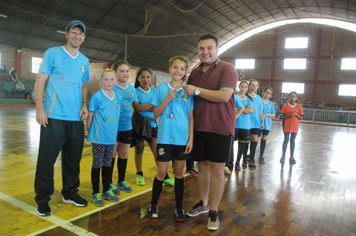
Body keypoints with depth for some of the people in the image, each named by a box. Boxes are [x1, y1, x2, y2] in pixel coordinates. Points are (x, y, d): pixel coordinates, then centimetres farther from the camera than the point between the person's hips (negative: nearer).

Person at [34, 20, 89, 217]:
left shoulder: (84, 61, 15)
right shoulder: (53, 53, 2)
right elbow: (40, 81, -2)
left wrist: (84, 105, 4)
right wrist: (40, 109, -11)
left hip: (76, 118, 5)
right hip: (54, 117, -4)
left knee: (73, 159, 11)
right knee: (47, 159, 0)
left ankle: (70, 193, 27)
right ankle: (42, 199, 15)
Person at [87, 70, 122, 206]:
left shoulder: (119, 98, 6)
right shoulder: (96, 97, -9)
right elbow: (90, 116, -5)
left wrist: (114, 133, 13)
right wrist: (90, 133, -2)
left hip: (111, 137, 5)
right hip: (99, 138, -5)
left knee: (108, 165, 15)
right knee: (97, 165, 5)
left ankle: (106, 191, 29)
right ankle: (96, 193, 19)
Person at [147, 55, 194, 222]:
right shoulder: (162, 88, 2)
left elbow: (191, 117, 3)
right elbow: (156, 113, 1)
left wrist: (191, 138, -2)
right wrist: (167, 99, -12)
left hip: (182, 137, 1)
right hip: (165, 136, -1)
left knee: (179, 172, 11)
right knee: (162, 172, 5)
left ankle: (179, 207, 25)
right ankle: (153, 204, 26)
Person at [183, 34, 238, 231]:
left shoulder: (227, 69, -6)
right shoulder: (194, 73, 12)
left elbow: (224, 96, -20)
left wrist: (197, 90, -16)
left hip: (220, 128, -5)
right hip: (199, 127, 6)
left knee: (217, 169, 0)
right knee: (202, 165, 14)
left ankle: (213, 211, 16)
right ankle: (203, 203, 32)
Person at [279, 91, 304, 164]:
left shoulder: (299, 107, 2)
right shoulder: (285, 106, -3)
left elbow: (301, 118, 3)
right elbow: (281, 116, -5)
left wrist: (296, 114, -14)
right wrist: (288, 116, -19)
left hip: (295, 126, 2)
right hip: (287, 126, -2)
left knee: (293, 141, 9)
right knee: (286, 140, 3)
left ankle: (292, 157, 18)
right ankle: (283, 156, 13)